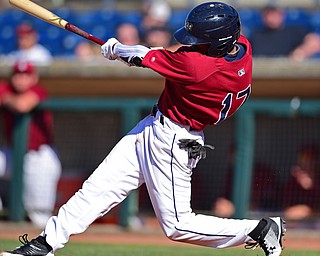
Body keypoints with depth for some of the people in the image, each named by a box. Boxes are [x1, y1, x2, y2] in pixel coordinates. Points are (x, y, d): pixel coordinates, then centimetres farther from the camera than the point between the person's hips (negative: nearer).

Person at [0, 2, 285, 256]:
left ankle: (261, 229, 10)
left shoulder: (197, 66, -33)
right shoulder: (242, 45, -9)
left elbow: (144, 56, -18)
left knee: (178, 225, 0)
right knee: (98, 187, 9)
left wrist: (115, 49, 2)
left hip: (171, 142, -10)